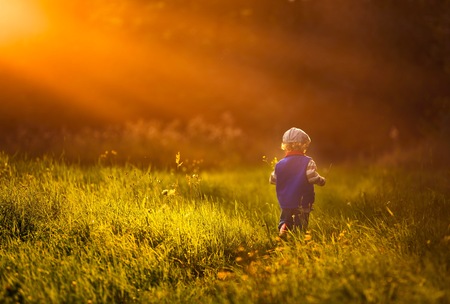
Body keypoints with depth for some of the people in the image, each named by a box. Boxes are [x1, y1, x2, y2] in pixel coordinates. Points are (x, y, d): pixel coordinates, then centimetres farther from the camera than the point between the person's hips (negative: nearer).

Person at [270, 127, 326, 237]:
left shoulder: (280, 164, 1)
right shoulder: (308, 162, -11)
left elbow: (273, 179, 11)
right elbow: (313, 178, -18)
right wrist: (322, 180, 2)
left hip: (285, 204, 3)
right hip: (302, 203, -3)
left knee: (285, 218, 21)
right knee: (301, 225, 6)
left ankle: (283, 226, -6)